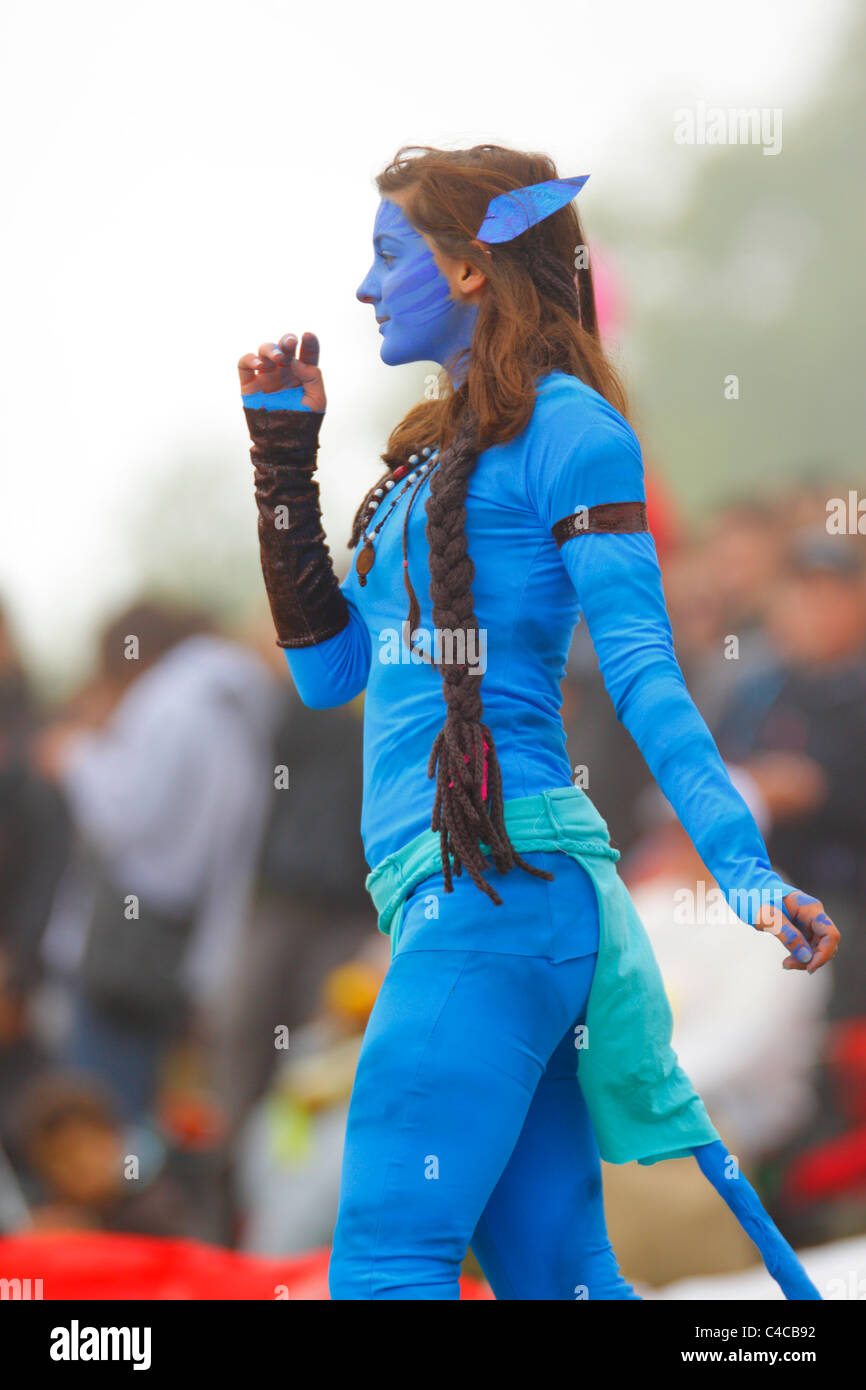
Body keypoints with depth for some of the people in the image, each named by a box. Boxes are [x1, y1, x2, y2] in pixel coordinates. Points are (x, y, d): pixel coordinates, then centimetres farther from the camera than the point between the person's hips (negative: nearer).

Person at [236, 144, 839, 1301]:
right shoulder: (437, 450, 22)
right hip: (440, 891, 8)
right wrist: (283, 452, 22)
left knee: (384, 1267, -15)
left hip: (501, 881, -8)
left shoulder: (565, 426, -3)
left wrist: (747, 868, -20)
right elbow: (328, 669, 24)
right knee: (551, 1275, 4)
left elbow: (643, 670, -10)